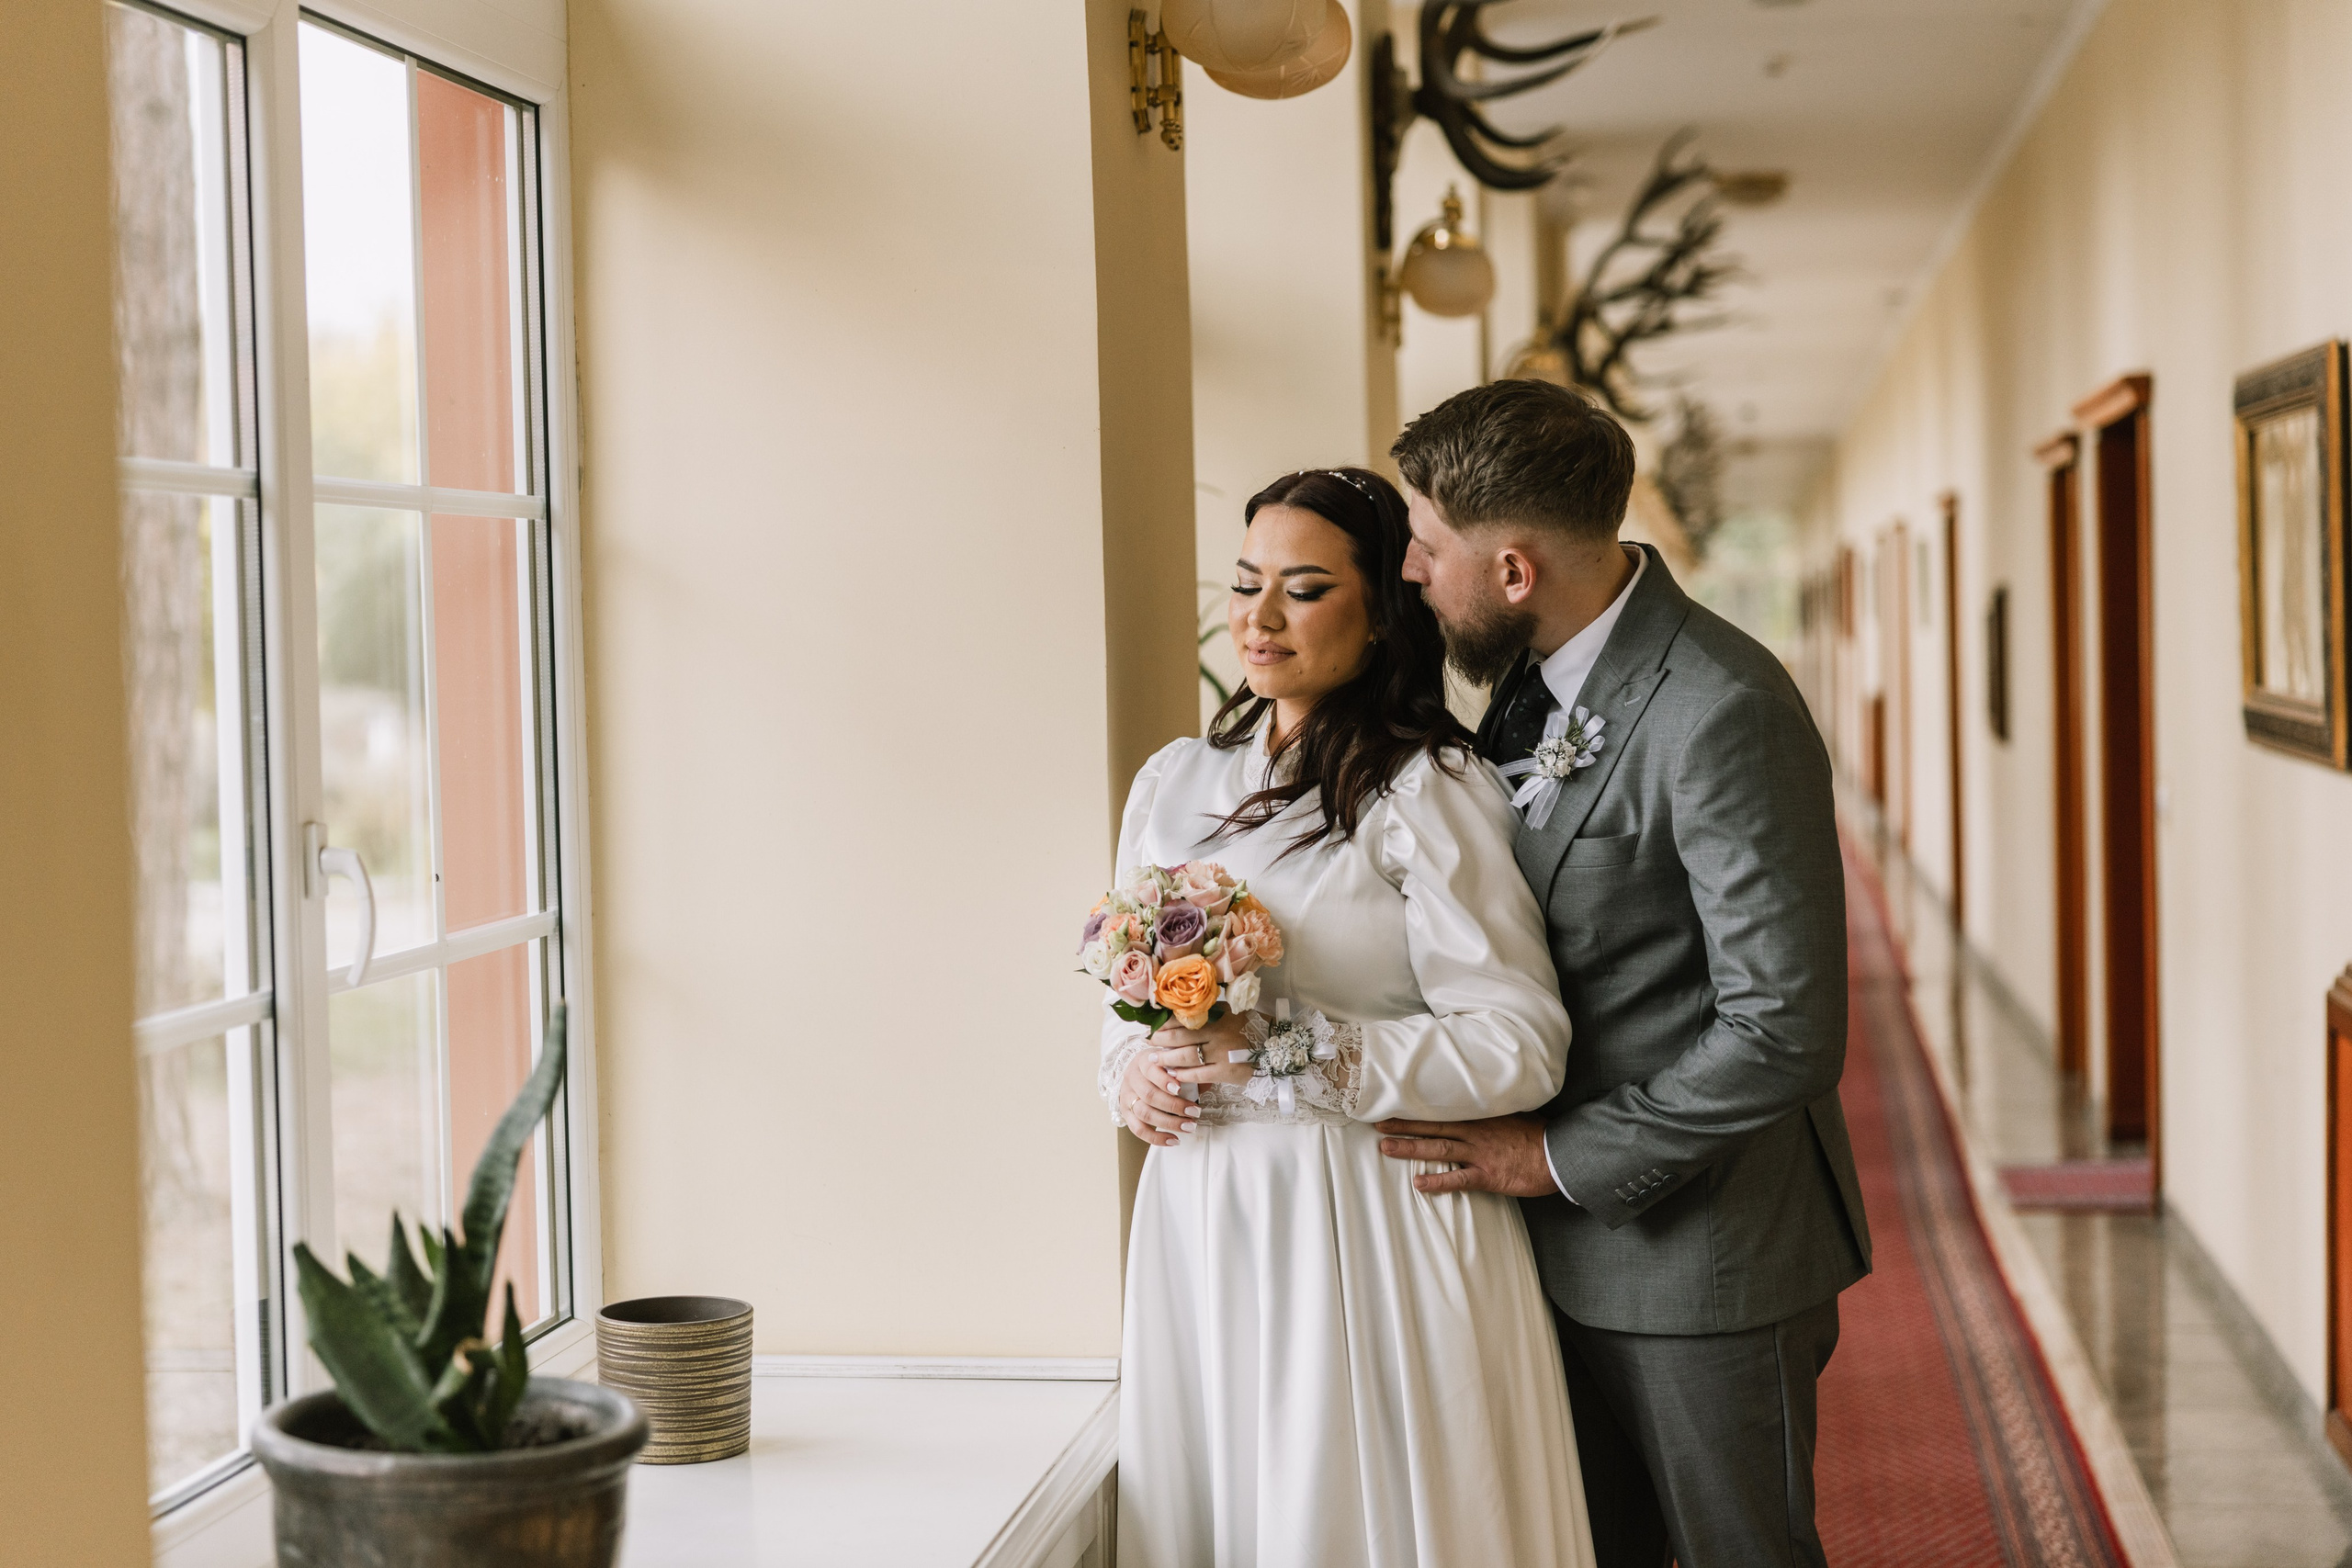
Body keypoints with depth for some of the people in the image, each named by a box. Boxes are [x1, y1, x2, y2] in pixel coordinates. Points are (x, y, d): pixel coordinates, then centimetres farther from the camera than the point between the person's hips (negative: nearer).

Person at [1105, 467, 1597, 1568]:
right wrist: (1131, 1074, -2)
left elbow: (1521, 1046, -15)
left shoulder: (1429, 792, -10)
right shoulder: (1173, 784, 11)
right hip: (1198, 1228, 6)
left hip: (1375, 1234, -5)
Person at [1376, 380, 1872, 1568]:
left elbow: (1784, 1032, -26)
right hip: (1563, 1243, 8)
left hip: (1700, 1250, -8)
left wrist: (1562, 1156, -18)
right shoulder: (1531, 679, 4)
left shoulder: (1723, 715, -24)